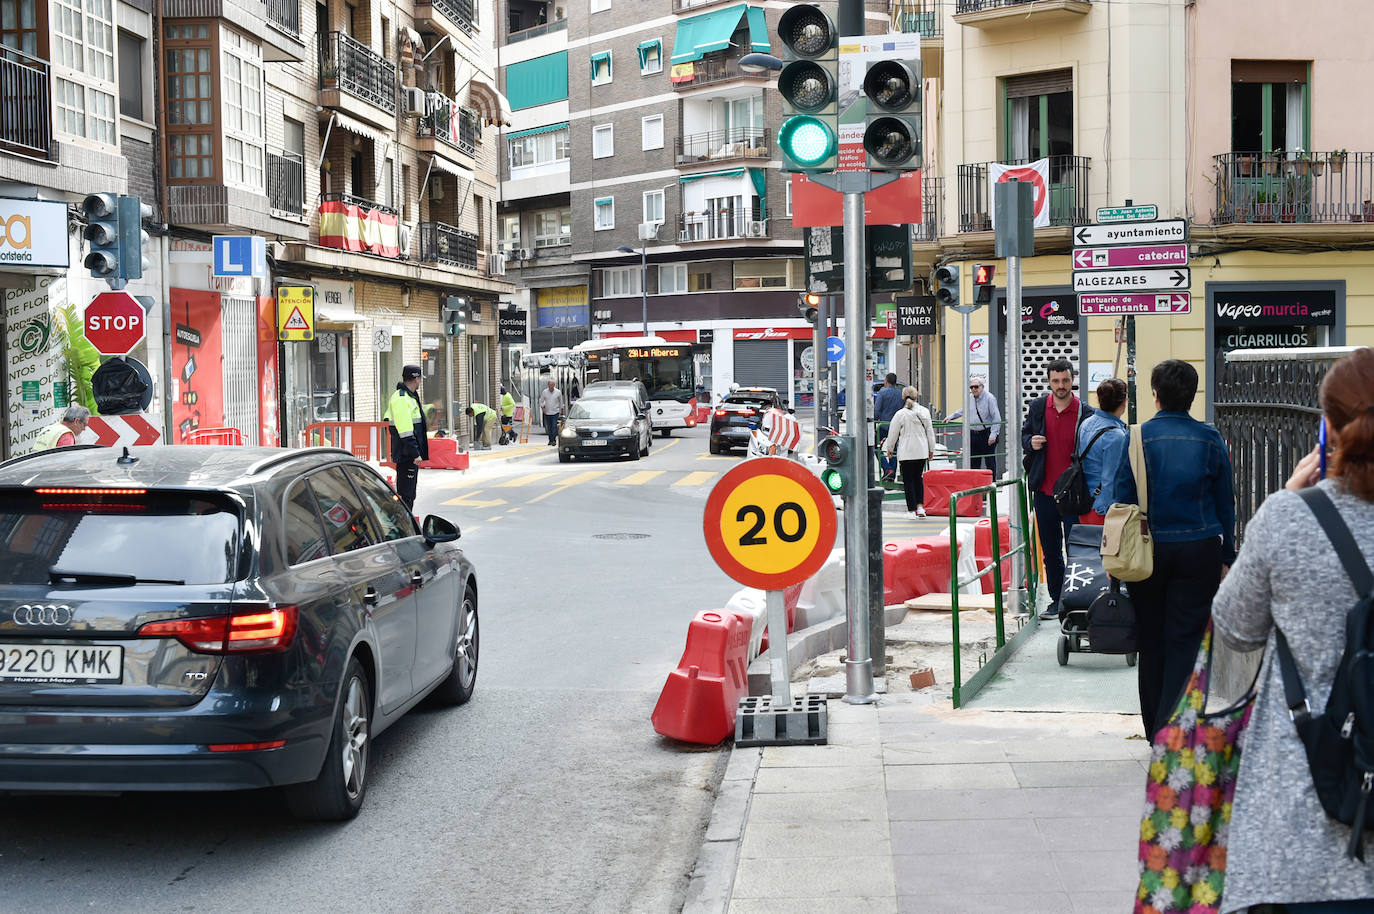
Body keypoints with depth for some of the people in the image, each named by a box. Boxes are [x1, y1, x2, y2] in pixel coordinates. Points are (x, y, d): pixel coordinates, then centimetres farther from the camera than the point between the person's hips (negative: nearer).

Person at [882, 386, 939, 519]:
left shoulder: (900, 414, -9)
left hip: (906, 453, -4)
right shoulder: (925, 411, 2)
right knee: (918, 478, 17)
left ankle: (912, 510, 1)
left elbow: (893, 434, -2)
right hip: (922, 451, 4)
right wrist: (931, 449, 19)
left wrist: (889, 449, 14)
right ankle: (920, 506, 4)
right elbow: (930, 431, 9)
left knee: (908, 480, 3)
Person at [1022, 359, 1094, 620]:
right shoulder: (1037, 407, 4)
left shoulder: (1086, 413, -6)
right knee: (1050, 551, 12)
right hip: (1045, 491, 4)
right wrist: (1030, 442, -7)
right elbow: (1024, 435, 17)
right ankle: (1057, 601, 22)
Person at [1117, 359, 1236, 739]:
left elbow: (1123, 499, -1)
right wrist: (1227, 557, 14)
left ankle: (1155, 731, 17)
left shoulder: (1139, 437, -4)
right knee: (1185, 639, 2)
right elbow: (1226, 503, 6)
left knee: (1151, 640, 10)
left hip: (1150, 549, 0)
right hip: (1199, 550, 0)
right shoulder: (1209, 438, 0)